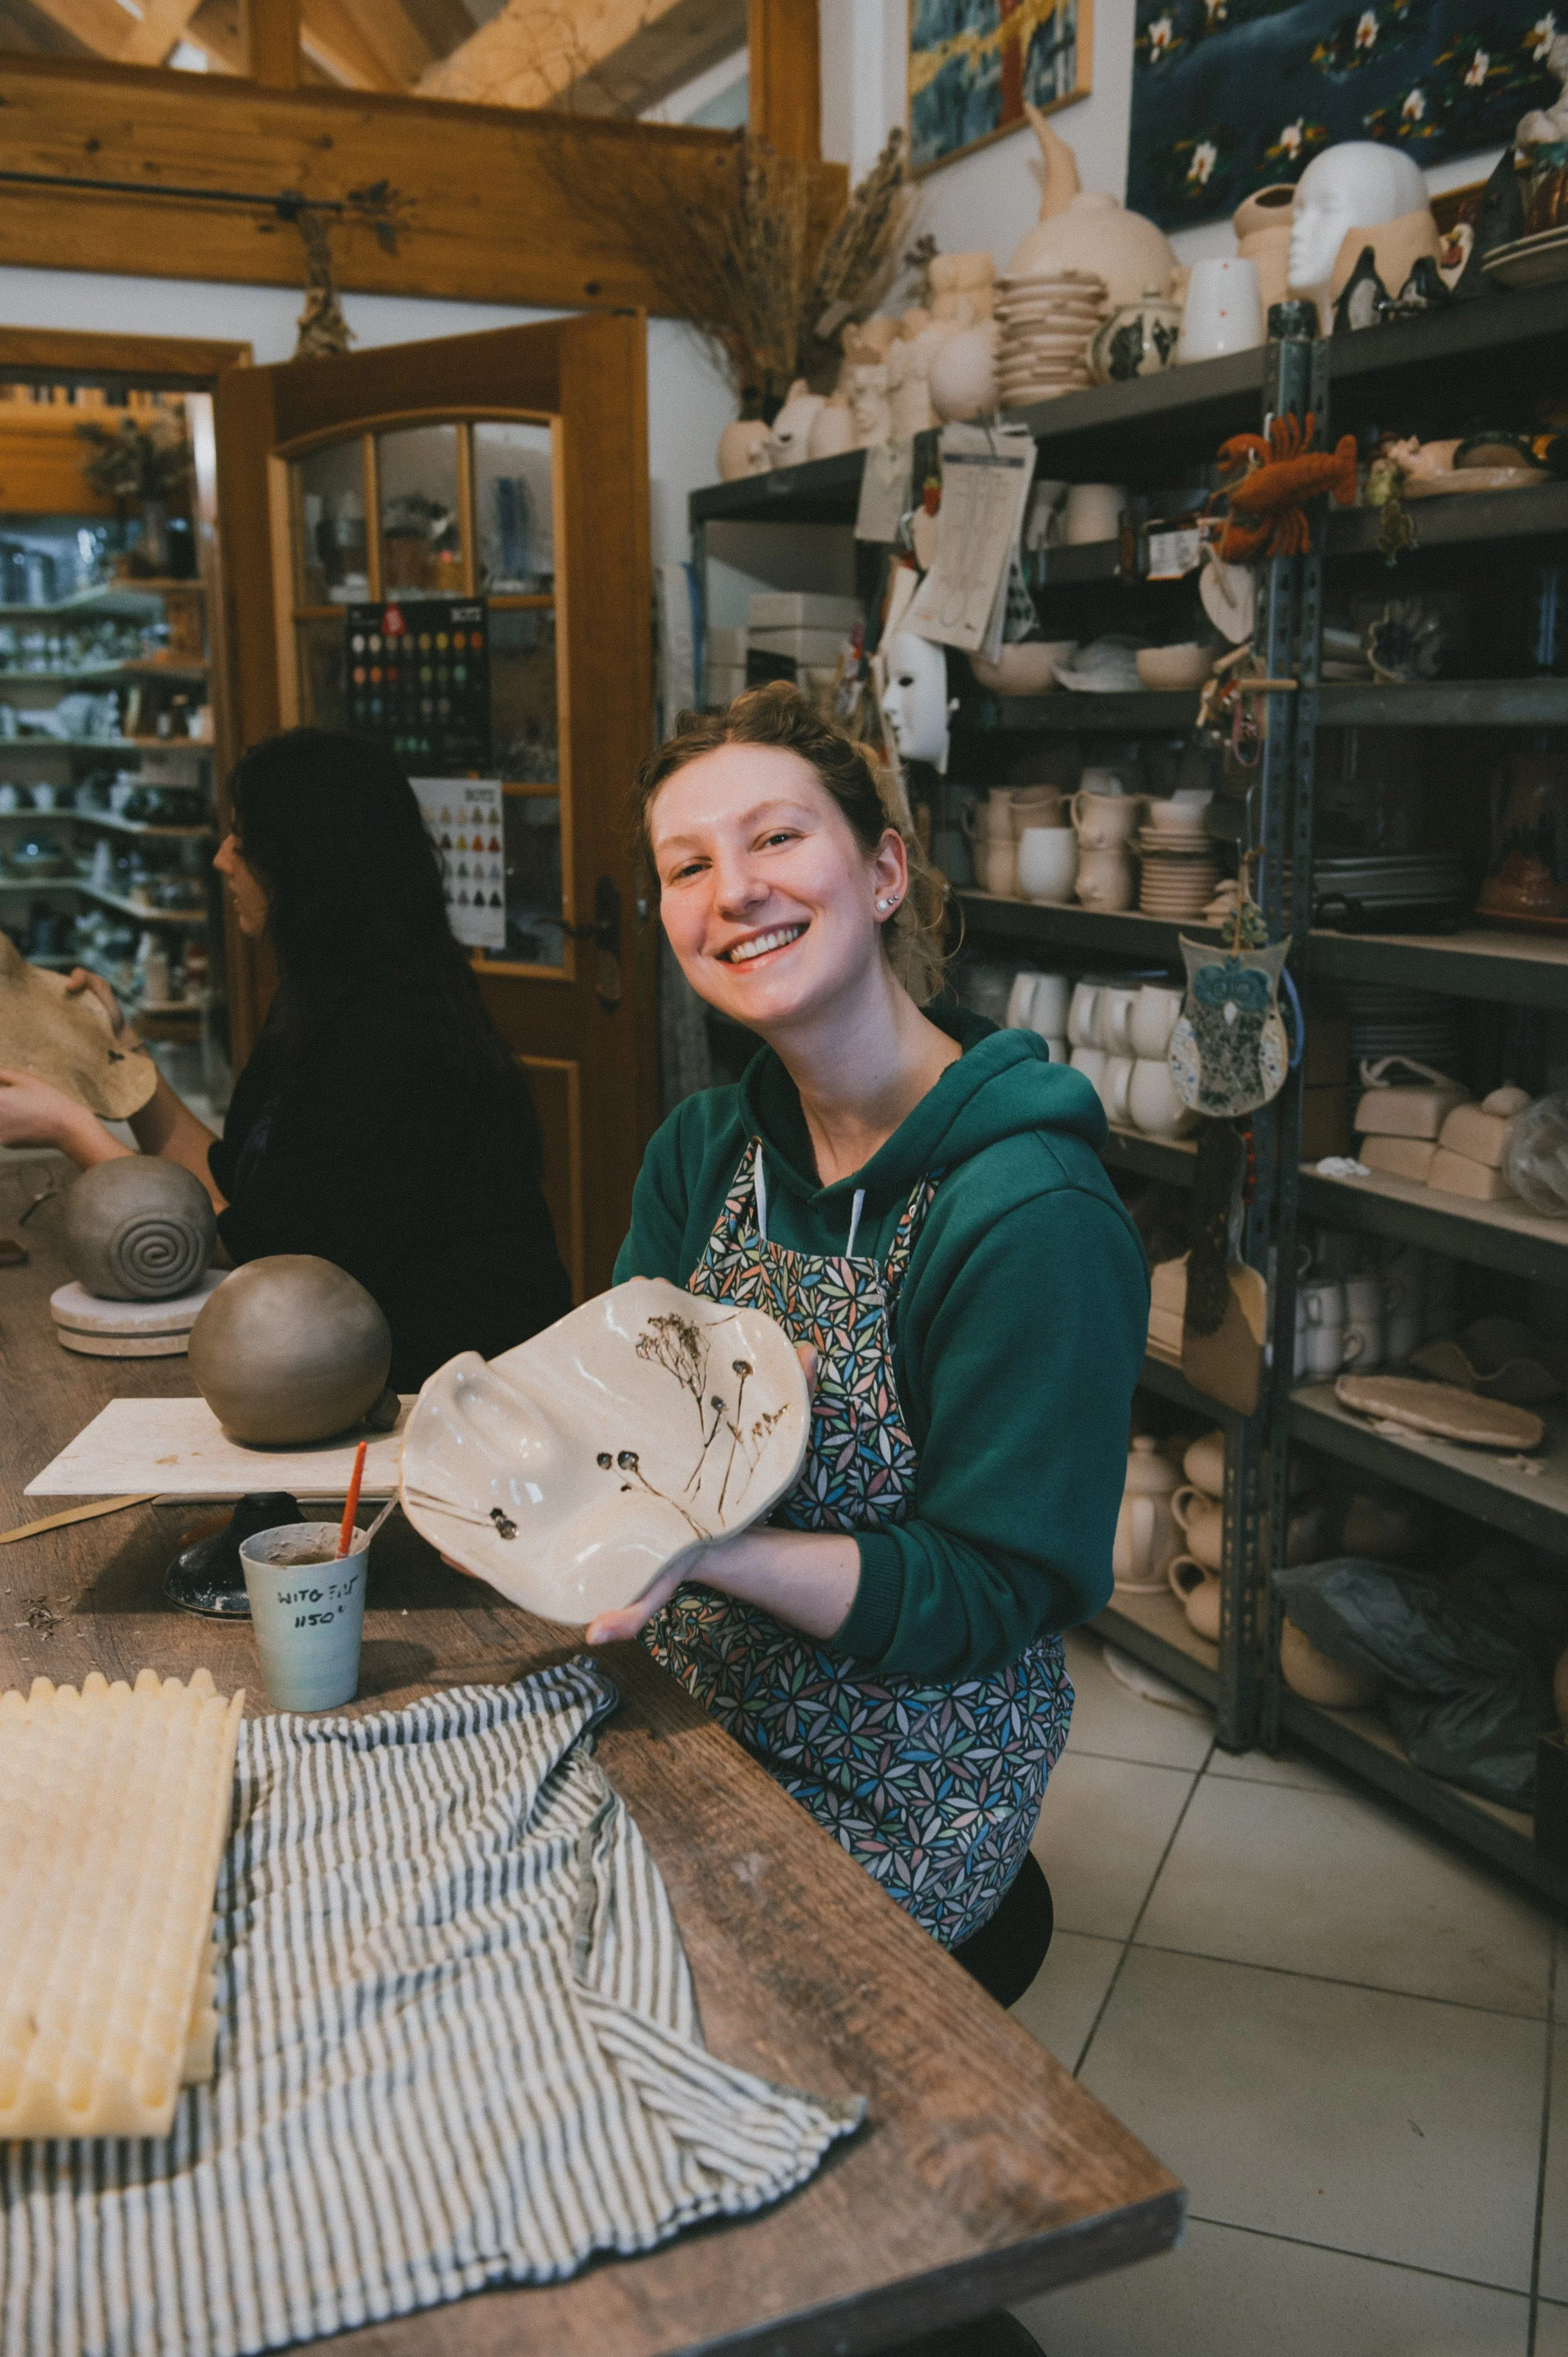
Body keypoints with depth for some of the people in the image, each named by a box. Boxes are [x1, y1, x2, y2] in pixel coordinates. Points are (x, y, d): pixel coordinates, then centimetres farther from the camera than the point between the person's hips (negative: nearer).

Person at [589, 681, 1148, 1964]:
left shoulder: (1039, 1220, -22)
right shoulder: (704, 1151, 2)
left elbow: (990, 1592, -19)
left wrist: (704, 1553, -34)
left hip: (893, 1805, -6)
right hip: (679, 1709, 6)